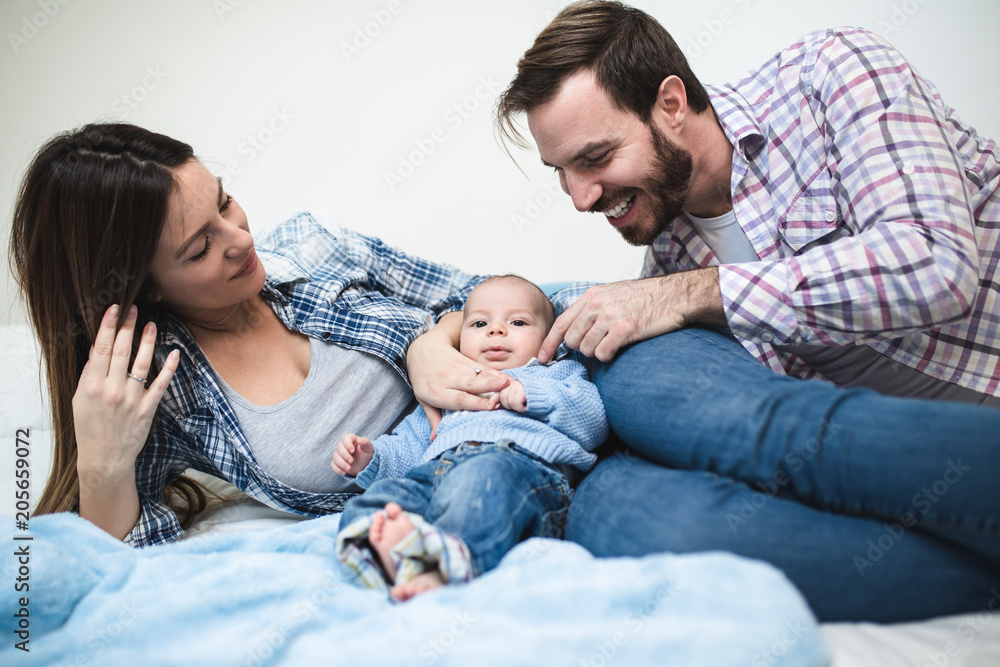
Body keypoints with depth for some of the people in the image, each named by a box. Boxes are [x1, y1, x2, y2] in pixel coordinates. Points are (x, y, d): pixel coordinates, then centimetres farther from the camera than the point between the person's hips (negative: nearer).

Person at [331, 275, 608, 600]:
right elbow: (407, 447, 37)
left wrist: (535, 394, 0)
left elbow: (593, 422, 13)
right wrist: (370, 459, 15)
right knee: (387, 490, -27)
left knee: (485, 477, -40)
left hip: (522, 465, -4)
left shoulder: (556, 374, 33)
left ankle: (441, 570, -61)